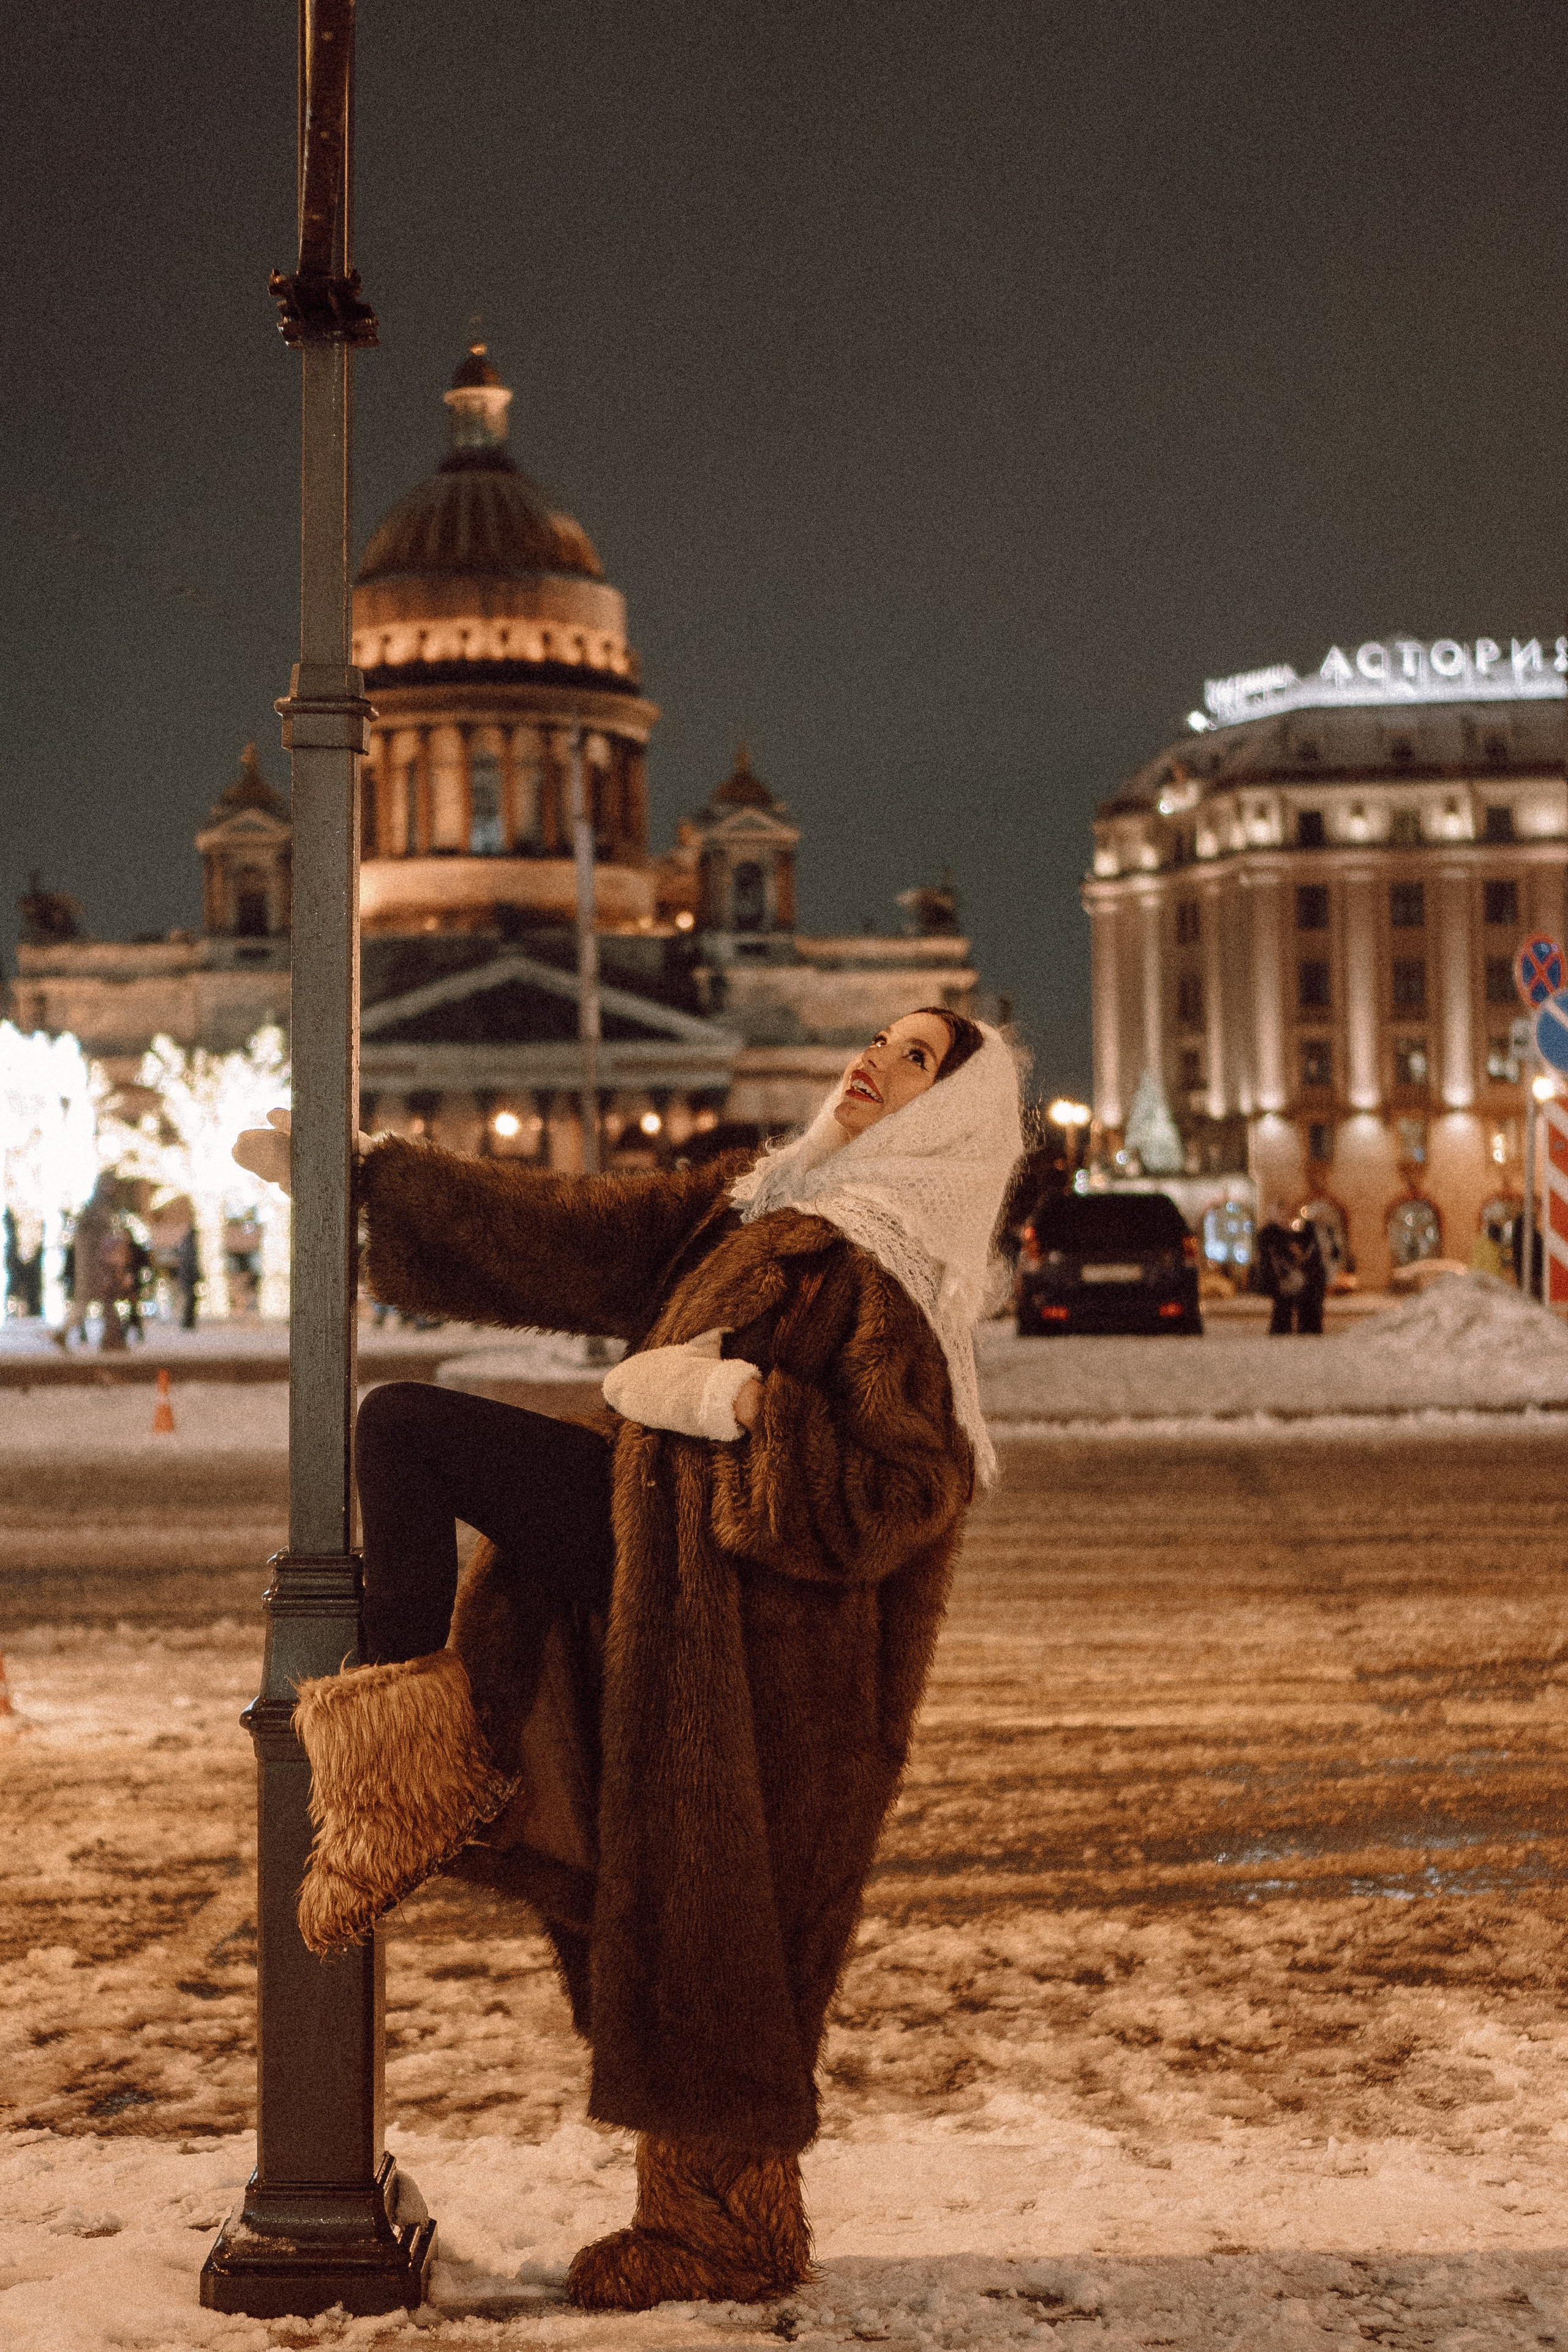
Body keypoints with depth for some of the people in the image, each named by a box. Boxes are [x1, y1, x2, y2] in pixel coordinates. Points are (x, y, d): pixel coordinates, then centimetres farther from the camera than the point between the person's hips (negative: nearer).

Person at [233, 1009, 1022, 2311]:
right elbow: (560, 1230, 11)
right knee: (407, 1424, 8)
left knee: (702, 1941, 2)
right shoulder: (751, 1202, 5)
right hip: (656, 1551, 8)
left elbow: (901, 1500, -24)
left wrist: (744, 1402, -30)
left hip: (744, 1644, -8)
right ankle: (417, 1758, 3)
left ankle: (728, 2229, 24)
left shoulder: (889, 1285, -19)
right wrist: (362, 1168, 13)